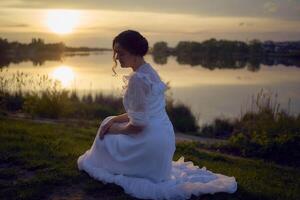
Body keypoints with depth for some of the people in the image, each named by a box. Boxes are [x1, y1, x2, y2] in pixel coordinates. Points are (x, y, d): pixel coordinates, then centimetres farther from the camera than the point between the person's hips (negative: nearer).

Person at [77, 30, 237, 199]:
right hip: (164, 134, 9)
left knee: (106, 139, 12)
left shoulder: (138, 79, -23)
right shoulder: (150, 71, 7)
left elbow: (137, 126, -22)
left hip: (150, 141, -9)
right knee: (109, 121, 24)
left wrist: (113, 130, -4)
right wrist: (114, 120, 8)